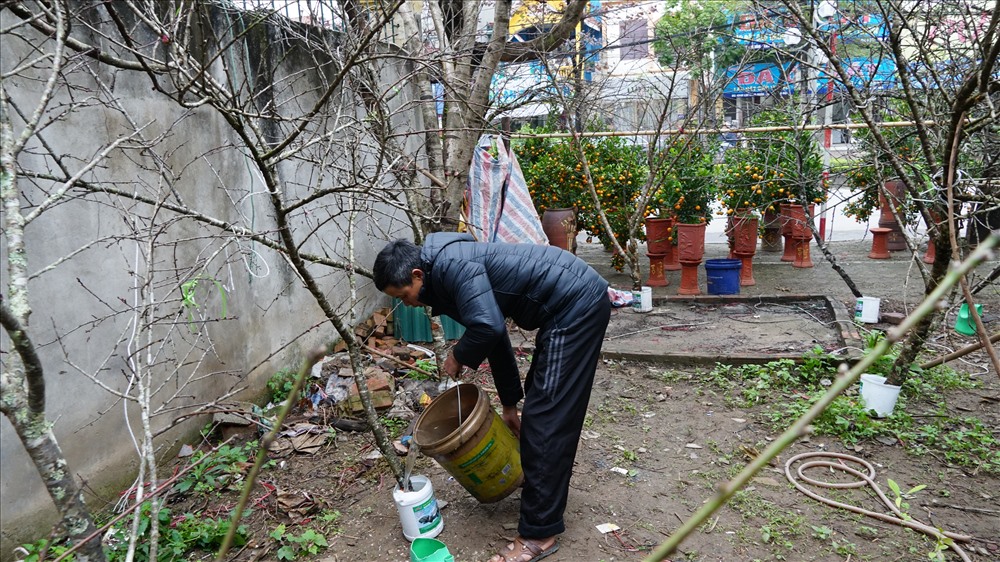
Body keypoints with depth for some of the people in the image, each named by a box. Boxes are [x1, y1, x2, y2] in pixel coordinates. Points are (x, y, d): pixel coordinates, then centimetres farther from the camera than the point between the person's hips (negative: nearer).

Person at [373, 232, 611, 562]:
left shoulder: (451, 263, -16)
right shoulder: (454, 269, 14)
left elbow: (488, 327, -28)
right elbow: (495, 332, 22)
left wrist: (458, 357, -6)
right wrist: (509, 404, 28)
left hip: (577, 306, -11)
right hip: (575, 304, 11)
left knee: (545, 416, -7)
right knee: (541, 402, 23)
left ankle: (539, 534, 2)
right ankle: (551, 482, 44)